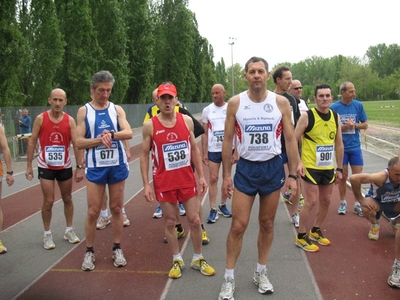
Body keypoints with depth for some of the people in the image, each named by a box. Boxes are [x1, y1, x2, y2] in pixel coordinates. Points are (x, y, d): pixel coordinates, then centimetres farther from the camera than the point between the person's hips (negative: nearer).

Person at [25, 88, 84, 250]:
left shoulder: (70, 120, -6)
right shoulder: (40, 118, -8)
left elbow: (76, 144, -7)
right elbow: (32, 142, -2)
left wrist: (79, 167, -12)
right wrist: (29, 165, -4)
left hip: (65, 166, 2)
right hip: (45, 166, -2)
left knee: (67, 199, 12)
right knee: (48, 201, 0)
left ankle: (69, 230, 27)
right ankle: (47, 234, 16)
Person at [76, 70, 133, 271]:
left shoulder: (117, 109, 4)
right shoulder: (84, 111, 1)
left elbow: (129, 133, -10)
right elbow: (79, 142, -5)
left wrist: (112, 134, -28)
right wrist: (100, 139, -20)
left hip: (117, 165, 1)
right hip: (95, 167, -1)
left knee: (116, 208, 9)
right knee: (93, 211, 2)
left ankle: (117, 250, 21)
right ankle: (89, 252, 18)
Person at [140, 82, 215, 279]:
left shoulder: (187, 121, 1)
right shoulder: (150, 126, -6)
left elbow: (195, 149, 7)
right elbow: (144, 156, -3)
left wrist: (201, 176, 4)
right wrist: (146, 184, -8)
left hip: (187, 179, 2)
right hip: (164, 182, -2)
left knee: (195, 220, 7)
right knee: (169, 222, 8)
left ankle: (198, 259, 26)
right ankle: (177, 260, 26)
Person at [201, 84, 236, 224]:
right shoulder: (207, 110, 0)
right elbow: (205, 133, 3)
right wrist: (204, 153, -1)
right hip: (213, 150, 0)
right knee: (213, 179, 0)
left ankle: (223, 205, 23)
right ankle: (213, 209, 6)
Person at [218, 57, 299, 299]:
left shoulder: (281, 102, -3)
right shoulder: (235, 103, -4)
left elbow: (290, 139, 1)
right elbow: (228, 140, 0)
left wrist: (293, 175, -3)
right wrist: (226, 175, -2)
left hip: (273, 167, 1)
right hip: (245, 168, -1)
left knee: (267, 224, 11)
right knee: (238, 225, -1)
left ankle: (261, 273, 29)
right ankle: (229, 278, 15)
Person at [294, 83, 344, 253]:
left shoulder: (336, 117, 4)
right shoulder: (307, 116, -12)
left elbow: (339, 144, 11)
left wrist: (339, 169, 11)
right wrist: (299, 162, -21)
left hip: (328, 168, 6)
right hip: (310, 167, -6)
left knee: (326, 201, 14)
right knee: (311, 202, -6)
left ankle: (315, 232, 34)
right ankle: (301, 237, 11)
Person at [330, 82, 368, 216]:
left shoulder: (358, 105, -1)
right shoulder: (334, 107, -6)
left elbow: (365, 125, 4)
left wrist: (354, 125, -14)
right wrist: (344, 127, -17)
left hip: (355, 146, 1)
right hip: (341, 147, -1)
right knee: (343, 176, 8)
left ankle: (357, 204, 17)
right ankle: (343, 202, 23)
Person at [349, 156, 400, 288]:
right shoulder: (382, 177, -38)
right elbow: (353, 178, -42)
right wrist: (360, 200, -31)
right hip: (376, 202, -2)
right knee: (366, 208, -32)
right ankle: (374, 224, 6)